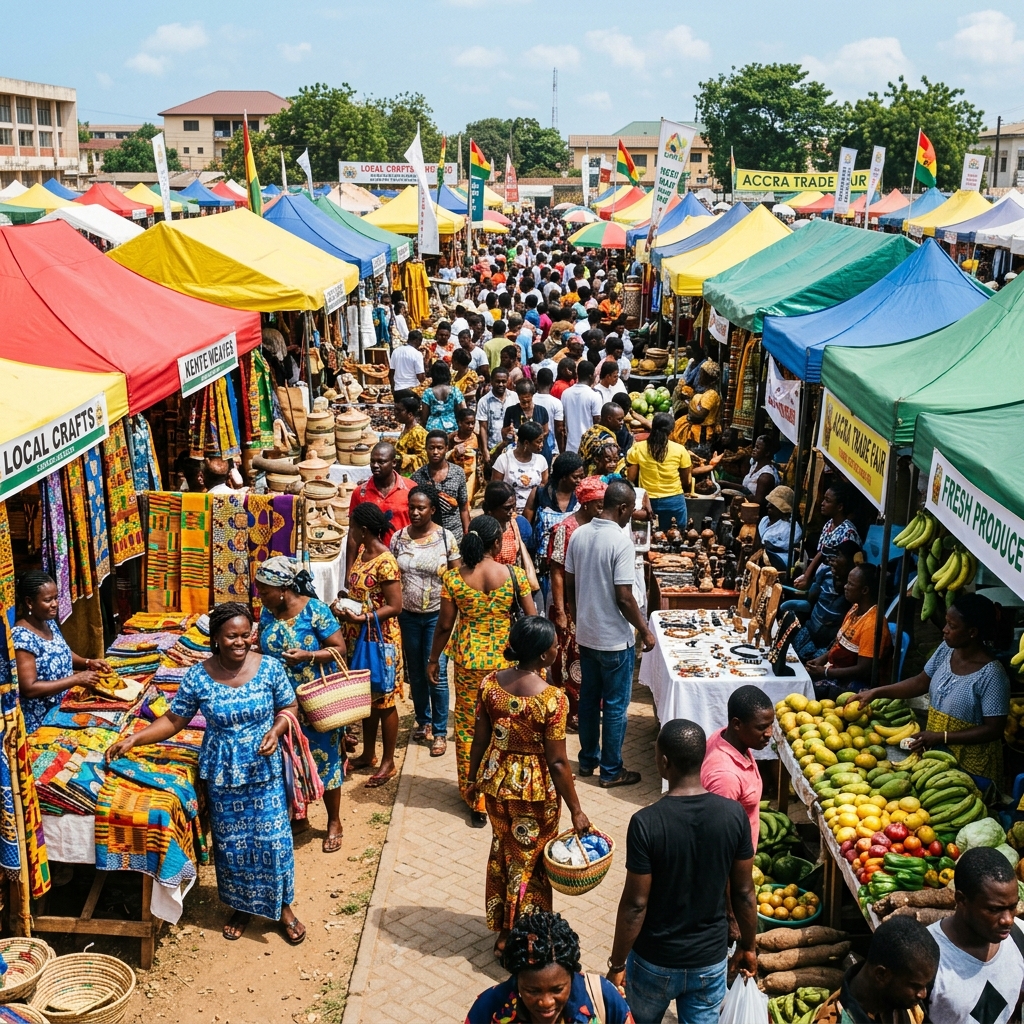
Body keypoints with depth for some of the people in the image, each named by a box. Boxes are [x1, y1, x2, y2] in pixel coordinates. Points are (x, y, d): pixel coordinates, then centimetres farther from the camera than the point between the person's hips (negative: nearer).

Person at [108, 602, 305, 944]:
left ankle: (283, 906, 28)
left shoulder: (270, 667, -12)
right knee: (230, 843, 13)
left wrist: (275, 731, -19)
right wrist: (134, 738, -14)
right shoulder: (198, 677, -11)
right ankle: (241, 906, 37)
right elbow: (173, 720, -4)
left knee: (273, 838, 6)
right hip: (221, 774, 1)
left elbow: (288, 708, 0)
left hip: (263, 771, 0)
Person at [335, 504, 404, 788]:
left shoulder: (385, 562, -22)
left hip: (380, 639, -8)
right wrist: (343, 606, 0)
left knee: (383, 700, 4)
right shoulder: (361, 552, 4)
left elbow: (395, 606, -22)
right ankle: (368, 754, 32)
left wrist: (361, 618, -27)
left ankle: (388, 762, 16)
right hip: (358, 638, 8)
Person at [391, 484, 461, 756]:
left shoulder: (446, 537, -8)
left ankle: (440, 732, 12)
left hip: (437, 615, -3)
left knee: (436, 675, -1)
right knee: (415, 673, 14)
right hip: (407, 615, 3)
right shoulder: (399, 538, -1)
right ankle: (423, 721, 33)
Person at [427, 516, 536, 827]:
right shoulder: (514, 574, -11)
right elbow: (532, 619, -6)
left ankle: (474, 798, 21)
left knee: (468, 726, 13)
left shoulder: (453, 577, -9)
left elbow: (444, 625, -4)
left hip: (468, 660, 1)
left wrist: (433, 659, 11)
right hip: (505, 660, 0)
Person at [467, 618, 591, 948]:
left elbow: (480, 739, 0)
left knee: (502, 851, 25)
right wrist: (576, 810, -10)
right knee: (530, 861, 16)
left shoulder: (490, 682, -10)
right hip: (535, 789, -5)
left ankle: (502, 930, 41)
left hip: (496, 781, 5)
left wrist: (474, 775, 17)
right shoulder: (552, 698, -25)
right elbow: (557, 762, -20)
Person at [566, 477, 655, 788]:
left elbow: (569, 585, 7)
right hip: (614, 638, -7)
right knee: (615, 706, 6)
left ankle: (587, 760, 31)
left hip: (585, 634, 7)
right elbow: (624, 598, -21)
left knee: (589, 699, 19)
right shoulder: (621, 541, -21)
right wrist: (645, 630, -9)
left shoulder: (579, 534, 0)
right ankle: (611, 771, 16)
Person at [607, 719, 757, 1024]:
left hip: (655, 962, -2)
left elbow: (635, 904, -18)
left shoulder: (646, 822, -24)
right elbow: (743, 892, -4)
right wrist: (747, 946, 12)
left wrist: (617, 964, -4)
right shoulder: (734, 814, -14)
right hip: (711, 959, 2)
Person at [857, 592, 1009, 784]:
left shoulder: (991, 675, -24)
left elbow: (993, 730, -21)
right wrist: (877, 692, -2)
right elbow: (920, 683, 7)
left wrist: (941, 737, -24)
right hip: (936, 753, 6)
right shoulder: (946, 649, -4)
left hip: (969, 765, -6)